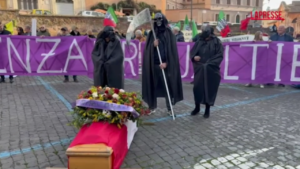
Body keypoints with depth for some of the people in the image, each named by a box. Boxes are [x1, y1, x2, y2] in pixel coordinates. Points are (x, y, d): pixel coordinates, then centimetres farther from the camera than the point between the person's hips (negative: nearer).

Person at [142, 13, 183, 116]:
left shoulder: (169, 33, 1)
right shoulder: (152, 33, 9)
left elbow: (171, 49, -5)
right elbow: (147, 49, 7)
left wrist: (166, 62, -14)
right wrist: (153, 45, -14)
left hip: (166, 63, -2)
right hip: (153, 63, 3)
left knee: (168, 86, -1)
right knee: (153, 85, 7)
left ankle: (170, 108, 11)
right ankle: (152, 106, 21)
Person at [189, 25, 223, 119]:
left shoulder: (216, 42, -4)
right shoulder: (199, 41, 3)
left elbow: (220, 55, -7)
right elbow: (192, 51, 8)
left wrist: (209, 63, -16)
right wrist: (194, 57, -14)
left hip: (211, 70, -2)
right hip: (199, 69, 3)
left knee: (209, 89, 4)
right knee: (197, 87, 3)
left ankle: (207, 110, 18)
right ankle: (197, 107, 22)